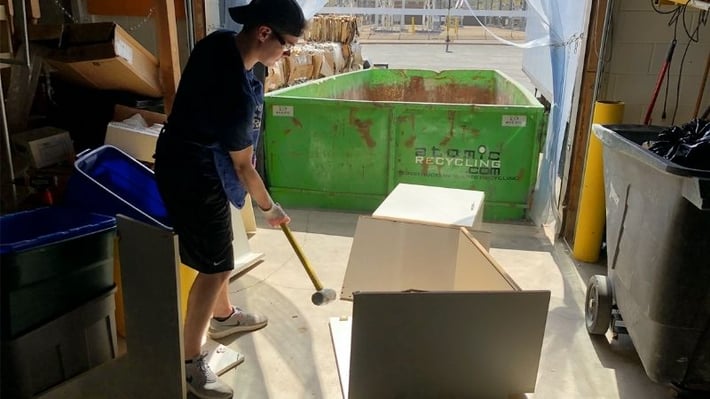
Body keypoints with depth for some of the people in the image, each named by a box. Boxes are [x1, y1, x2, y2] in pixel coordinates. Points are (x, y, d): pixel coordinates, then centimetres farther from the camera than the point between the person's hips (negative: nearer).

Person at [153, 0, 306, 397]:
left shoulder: (221, 41, -5)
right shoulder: (236, 92, -31)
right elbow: (243, 166, -19)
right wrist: (270, 207, -4)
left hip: (189, 161, 10)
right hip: (193, 175, -10)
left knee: (218, 251, 24)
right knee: (215, 267, -1)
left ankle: (223, 316, 47)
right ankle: (190, 361, 13)